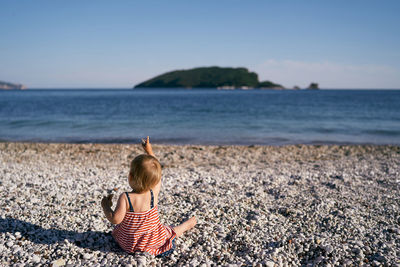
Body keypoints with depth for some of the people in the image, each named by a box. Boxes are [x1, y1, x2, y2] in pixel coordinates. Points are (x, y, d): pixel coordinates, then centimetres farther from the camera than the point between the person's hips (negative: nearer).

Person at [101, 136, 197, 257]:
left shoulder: (125, 198, -24)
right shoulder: (154, 193, -16)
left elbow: (115, 219, -26)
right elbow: (155, 173, 0)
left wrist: (106, 206, -7)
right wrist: (149, 151, 9)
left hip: (128, 244, 0)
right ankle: (186, 225, 48)